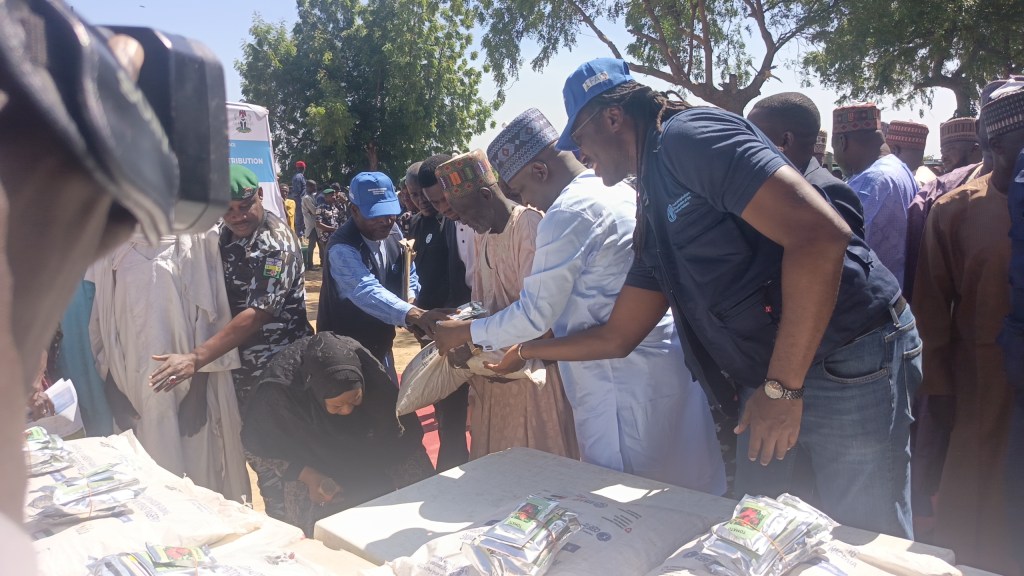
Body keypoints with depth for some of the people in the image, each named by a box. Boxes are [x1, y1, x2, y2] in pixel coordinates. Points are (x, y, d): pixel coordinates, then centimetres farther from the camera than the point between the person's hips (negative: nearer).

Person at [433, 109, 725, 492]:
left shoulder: (569, 212, -16)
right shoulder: (622, 193, 13)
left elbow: (535, 314, -13)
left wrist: (464, 333, 2)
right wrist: (525, 350, 24)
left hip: (622, 383, -9)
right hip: (668, 362, 9)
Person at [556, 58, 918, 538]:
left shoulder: (687, 137, -14)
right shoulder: (654, 205, 14)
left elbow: (820, 234, -25)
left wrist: (782, 387, -22)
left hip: (847, 362, -9)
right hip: (767, 379, 9)